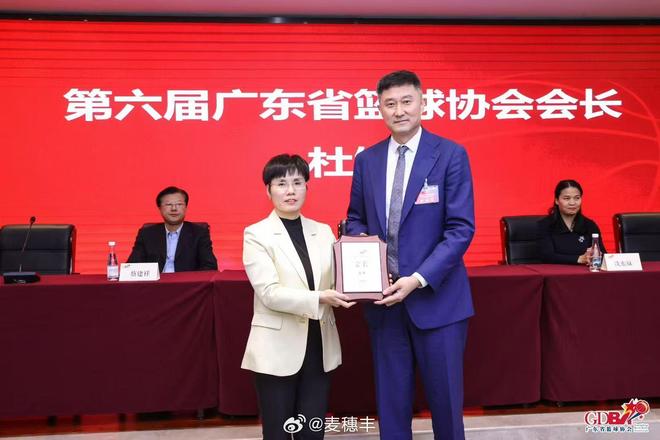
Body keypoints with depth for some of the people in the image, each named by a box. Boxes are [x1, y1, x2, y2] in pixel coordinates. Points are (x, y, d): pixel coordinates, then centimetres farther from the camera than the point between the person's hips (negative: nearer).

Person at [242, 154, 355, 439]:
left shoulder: (323, 232, 9)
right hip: (278, 348, -4)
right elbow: (269, 293, -15)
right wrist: (318, 299, -24)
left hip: (319, 345, 4)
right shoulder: (256, 234, -4)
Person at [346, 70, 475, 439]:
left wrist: (418, 280, -19)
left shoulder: (451, 154, -6)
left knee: (445, 396, 9)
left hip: (436, 297, -3)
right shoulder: (366, 160, 7)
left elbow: (461, 228, -11)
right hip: (384, 297, 3)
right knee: (391, 399, 12)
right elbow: (356, 218, 15)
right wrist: (360, 238, -9)